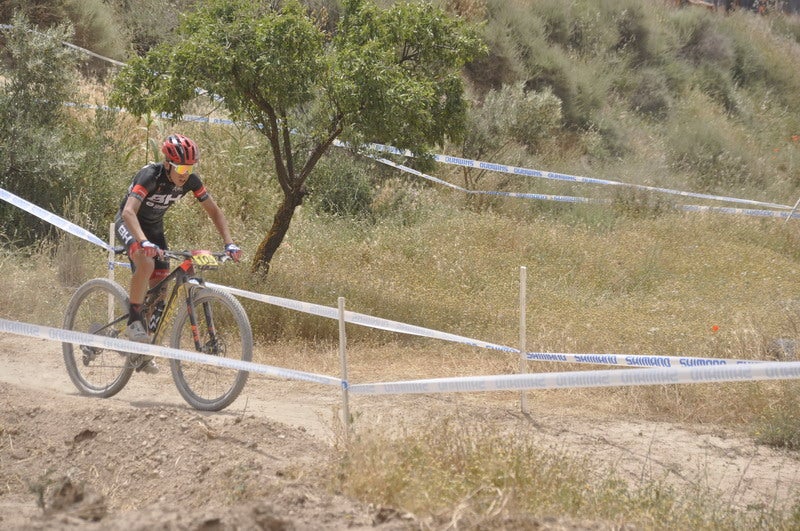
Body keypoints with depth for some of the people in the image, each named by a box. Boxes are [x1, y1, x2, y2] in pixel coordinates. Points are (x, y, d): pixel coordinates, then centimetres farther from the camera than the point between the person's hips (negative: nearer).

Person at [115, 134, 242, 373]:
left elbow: (214, 212, -7)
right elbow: (129, 212, -45)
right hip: (129, 224, -6)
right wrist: (144, 242, -61)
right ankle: (133, 320, -22)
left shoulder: (190, 181, -17)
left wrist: (229, 244, -21)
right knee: (146, 262, -38)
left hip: (154, 227, 6)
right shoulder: (150, 176, -33)